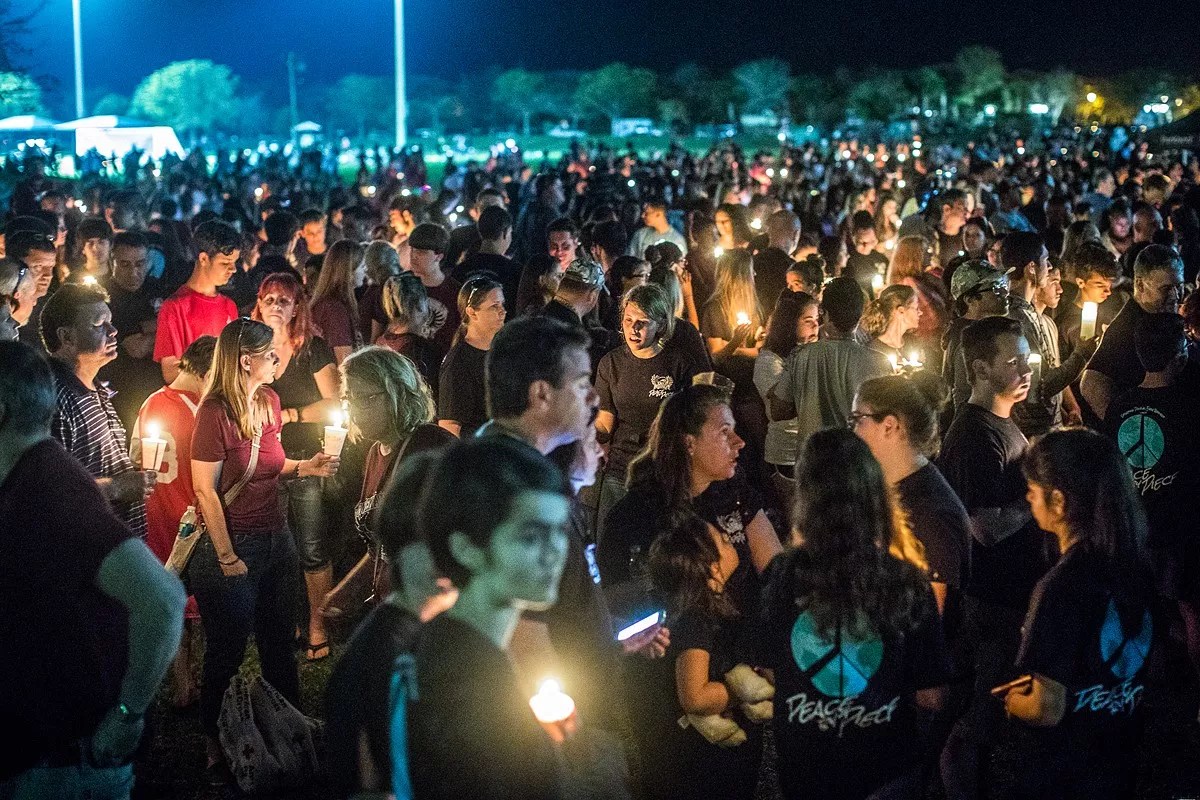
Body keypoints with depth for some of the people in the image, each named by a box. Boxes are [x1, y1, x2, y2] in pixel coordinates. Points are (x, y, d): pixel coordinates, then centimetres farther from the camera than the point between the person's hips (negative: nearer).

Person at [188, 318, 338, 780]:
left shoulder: (269, 402, 4)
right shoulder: (215, 412, -18)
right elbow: (205, 490, -17)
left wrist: (306, 467, -3)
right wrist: (227, 558, -17)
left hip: (275, 538, 7)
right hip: (232, 545, -7)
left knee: (279, 642, 18)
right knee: (227, 653, 7)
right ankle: (217, 750, 23)